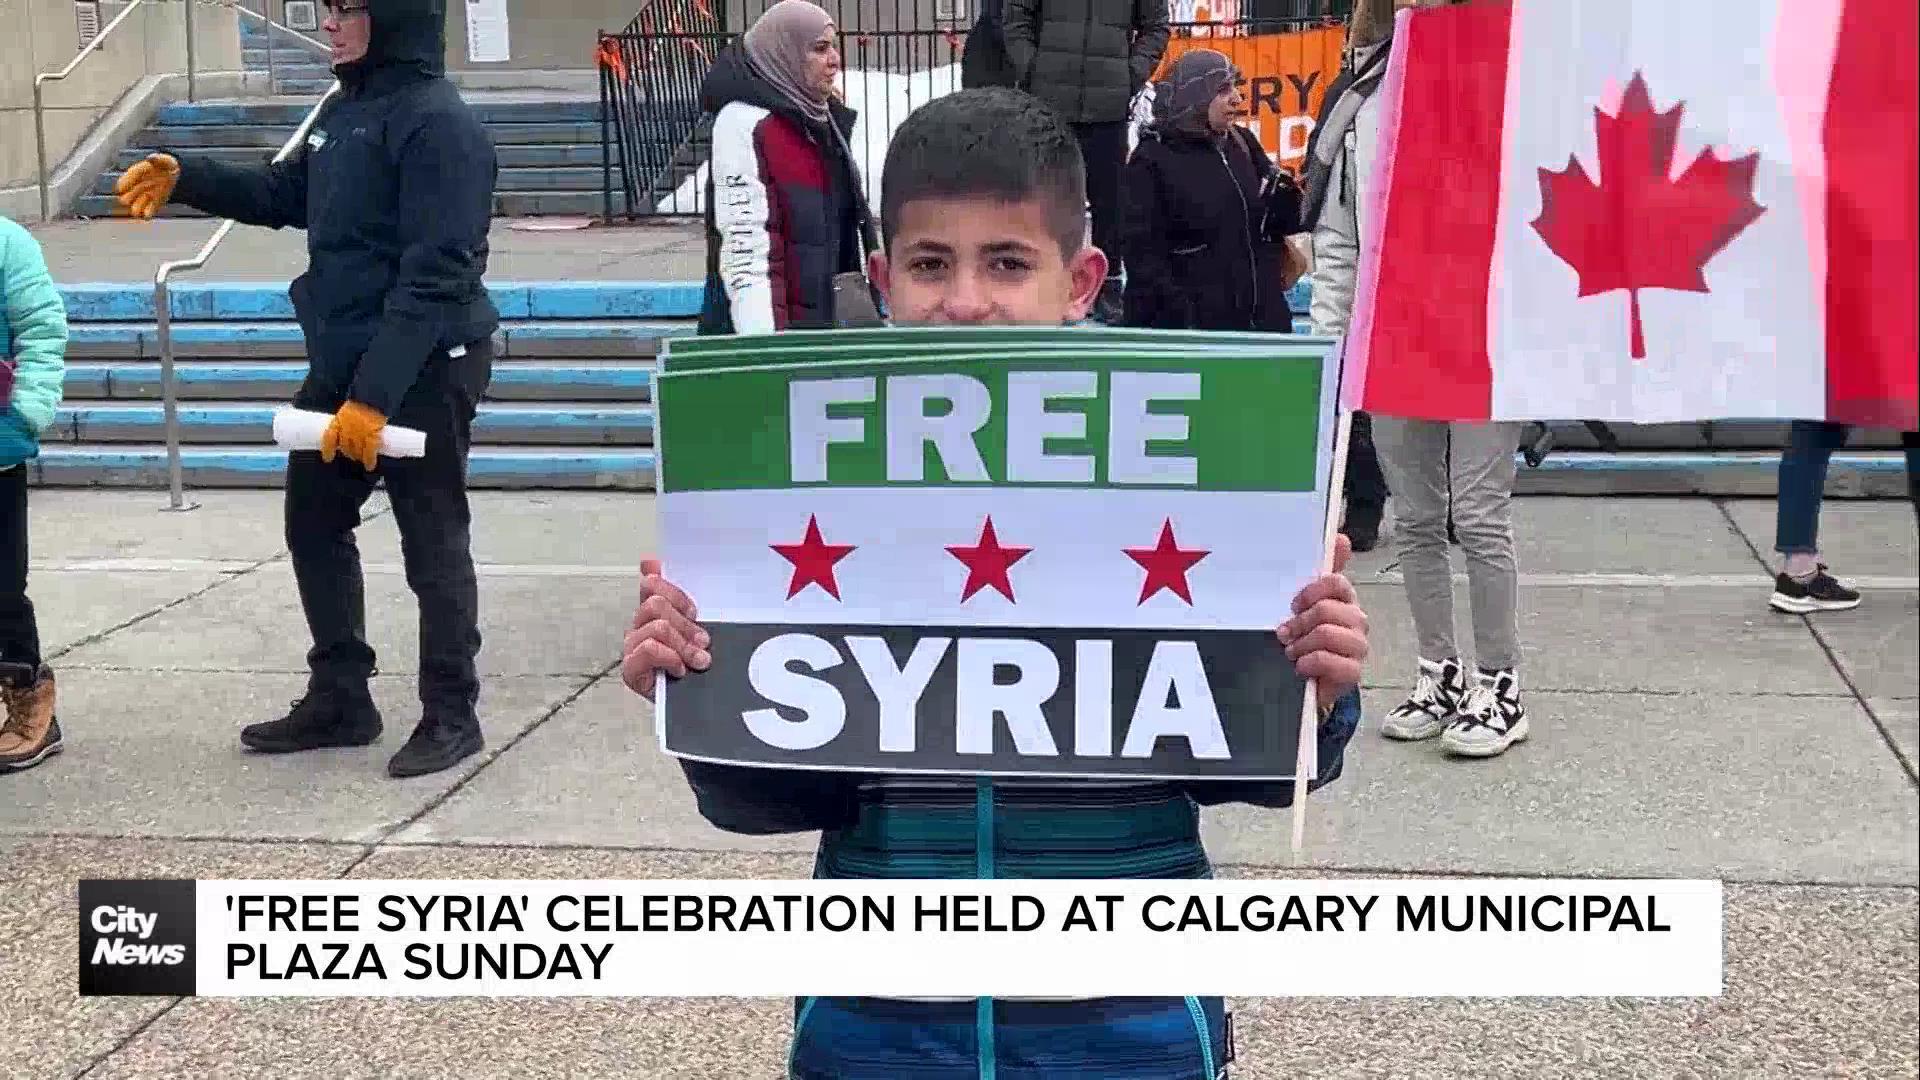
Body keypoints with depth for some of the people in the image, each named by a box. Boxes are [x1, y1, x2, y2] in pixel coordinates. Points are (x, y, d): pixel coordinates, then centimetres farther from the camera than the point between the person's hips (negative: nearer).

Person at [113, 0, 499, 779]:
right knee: (313, 526, 14)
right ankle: (338, 699, 27)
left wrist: (375, 395, -27)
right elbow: (286, 195, 27)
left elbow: (434, 277, -23)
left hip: (422, 372, -9)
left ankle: (452, 715, 15)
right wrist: (185, 177, 13)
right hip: (340, 365, 9)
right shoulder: (346, 110, 10)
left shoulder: (439, 125, -18)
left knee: (432, 544, 1)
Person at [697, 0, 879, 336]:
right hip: (777, 322, -8)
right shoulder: (744, 123, -13)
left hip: (827, 319, 8)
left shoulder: (822, 118, 14)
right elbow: (743, 239, -19)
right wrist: (765, 343, -25)